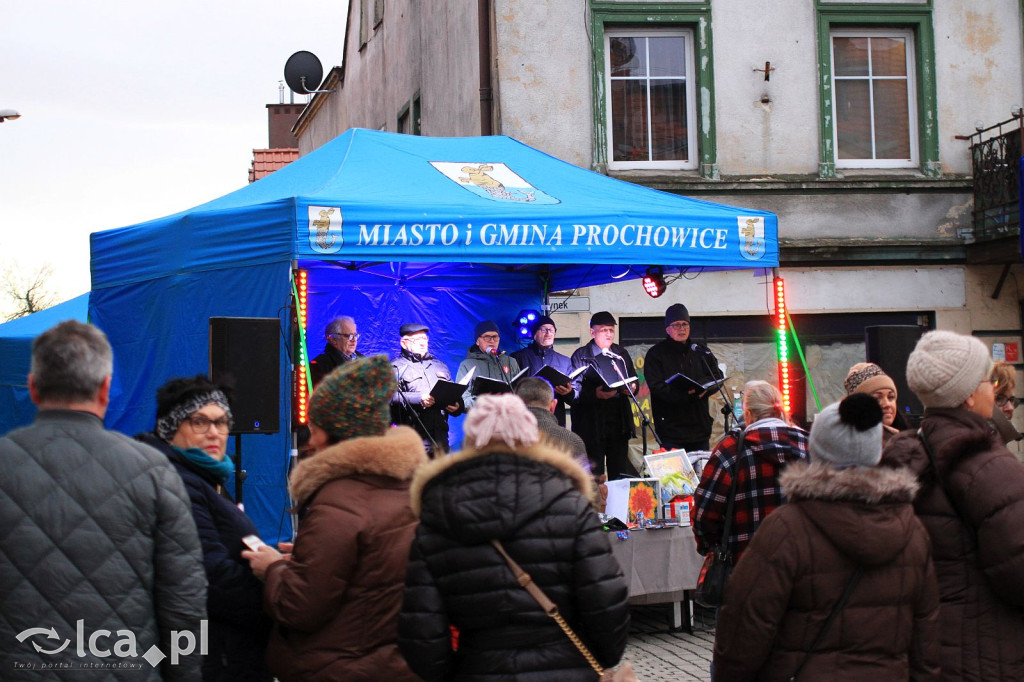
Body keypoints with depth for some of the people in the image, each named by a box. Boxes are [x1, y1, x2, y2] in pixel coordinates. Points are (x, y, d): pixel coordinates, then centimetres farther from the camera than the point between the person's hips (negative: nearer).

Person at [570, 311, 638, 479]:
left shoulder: (621, 354, 18)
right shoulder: (581, 356, 1)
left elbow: (633, 380, 23)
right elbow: (575, 390, -8)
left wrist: (631, 388, 0)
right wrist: (595, 394, -25)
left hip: (619, 421, 5)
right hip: (592, 425, -5)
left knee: (620, 472, 7)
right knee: (594, 475, -4)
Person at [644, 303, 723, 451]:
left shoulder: (701, 351, 14)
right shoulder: (655, 354, 0)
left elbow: (717, 377, 7)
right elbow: (657, 388, -12)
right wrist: (690, 395, -21)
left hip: (700, 427, 5)